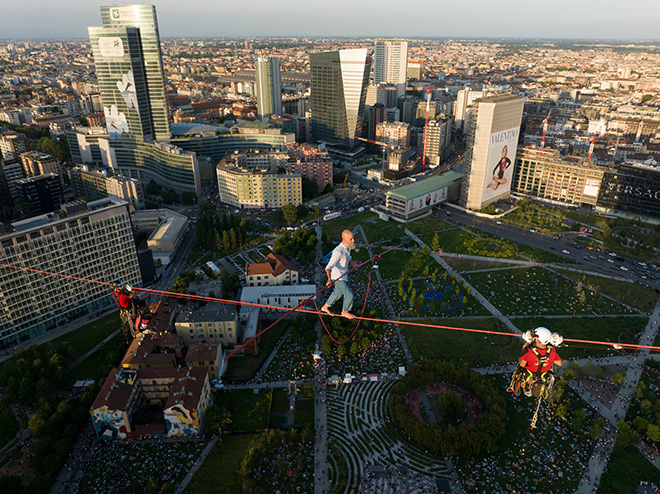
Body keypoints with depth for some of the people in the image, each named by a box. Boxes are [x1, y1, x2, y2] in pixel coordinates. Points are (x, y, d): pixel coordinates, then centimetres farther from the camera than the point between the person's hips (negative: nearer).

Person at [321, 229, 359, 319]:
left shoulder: (347, 247, -7)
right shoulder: (338, 251, -35)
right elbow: (328, 267, -40)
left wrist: (353, 264, -1)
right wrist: (329, 280, -55)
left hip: (343, 274, 9)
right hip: (338, 277, -9)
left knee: (338, 292, 26)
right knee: (349, 295, 2)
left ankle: (325, 307, 45)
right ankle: (345, 312, 29)